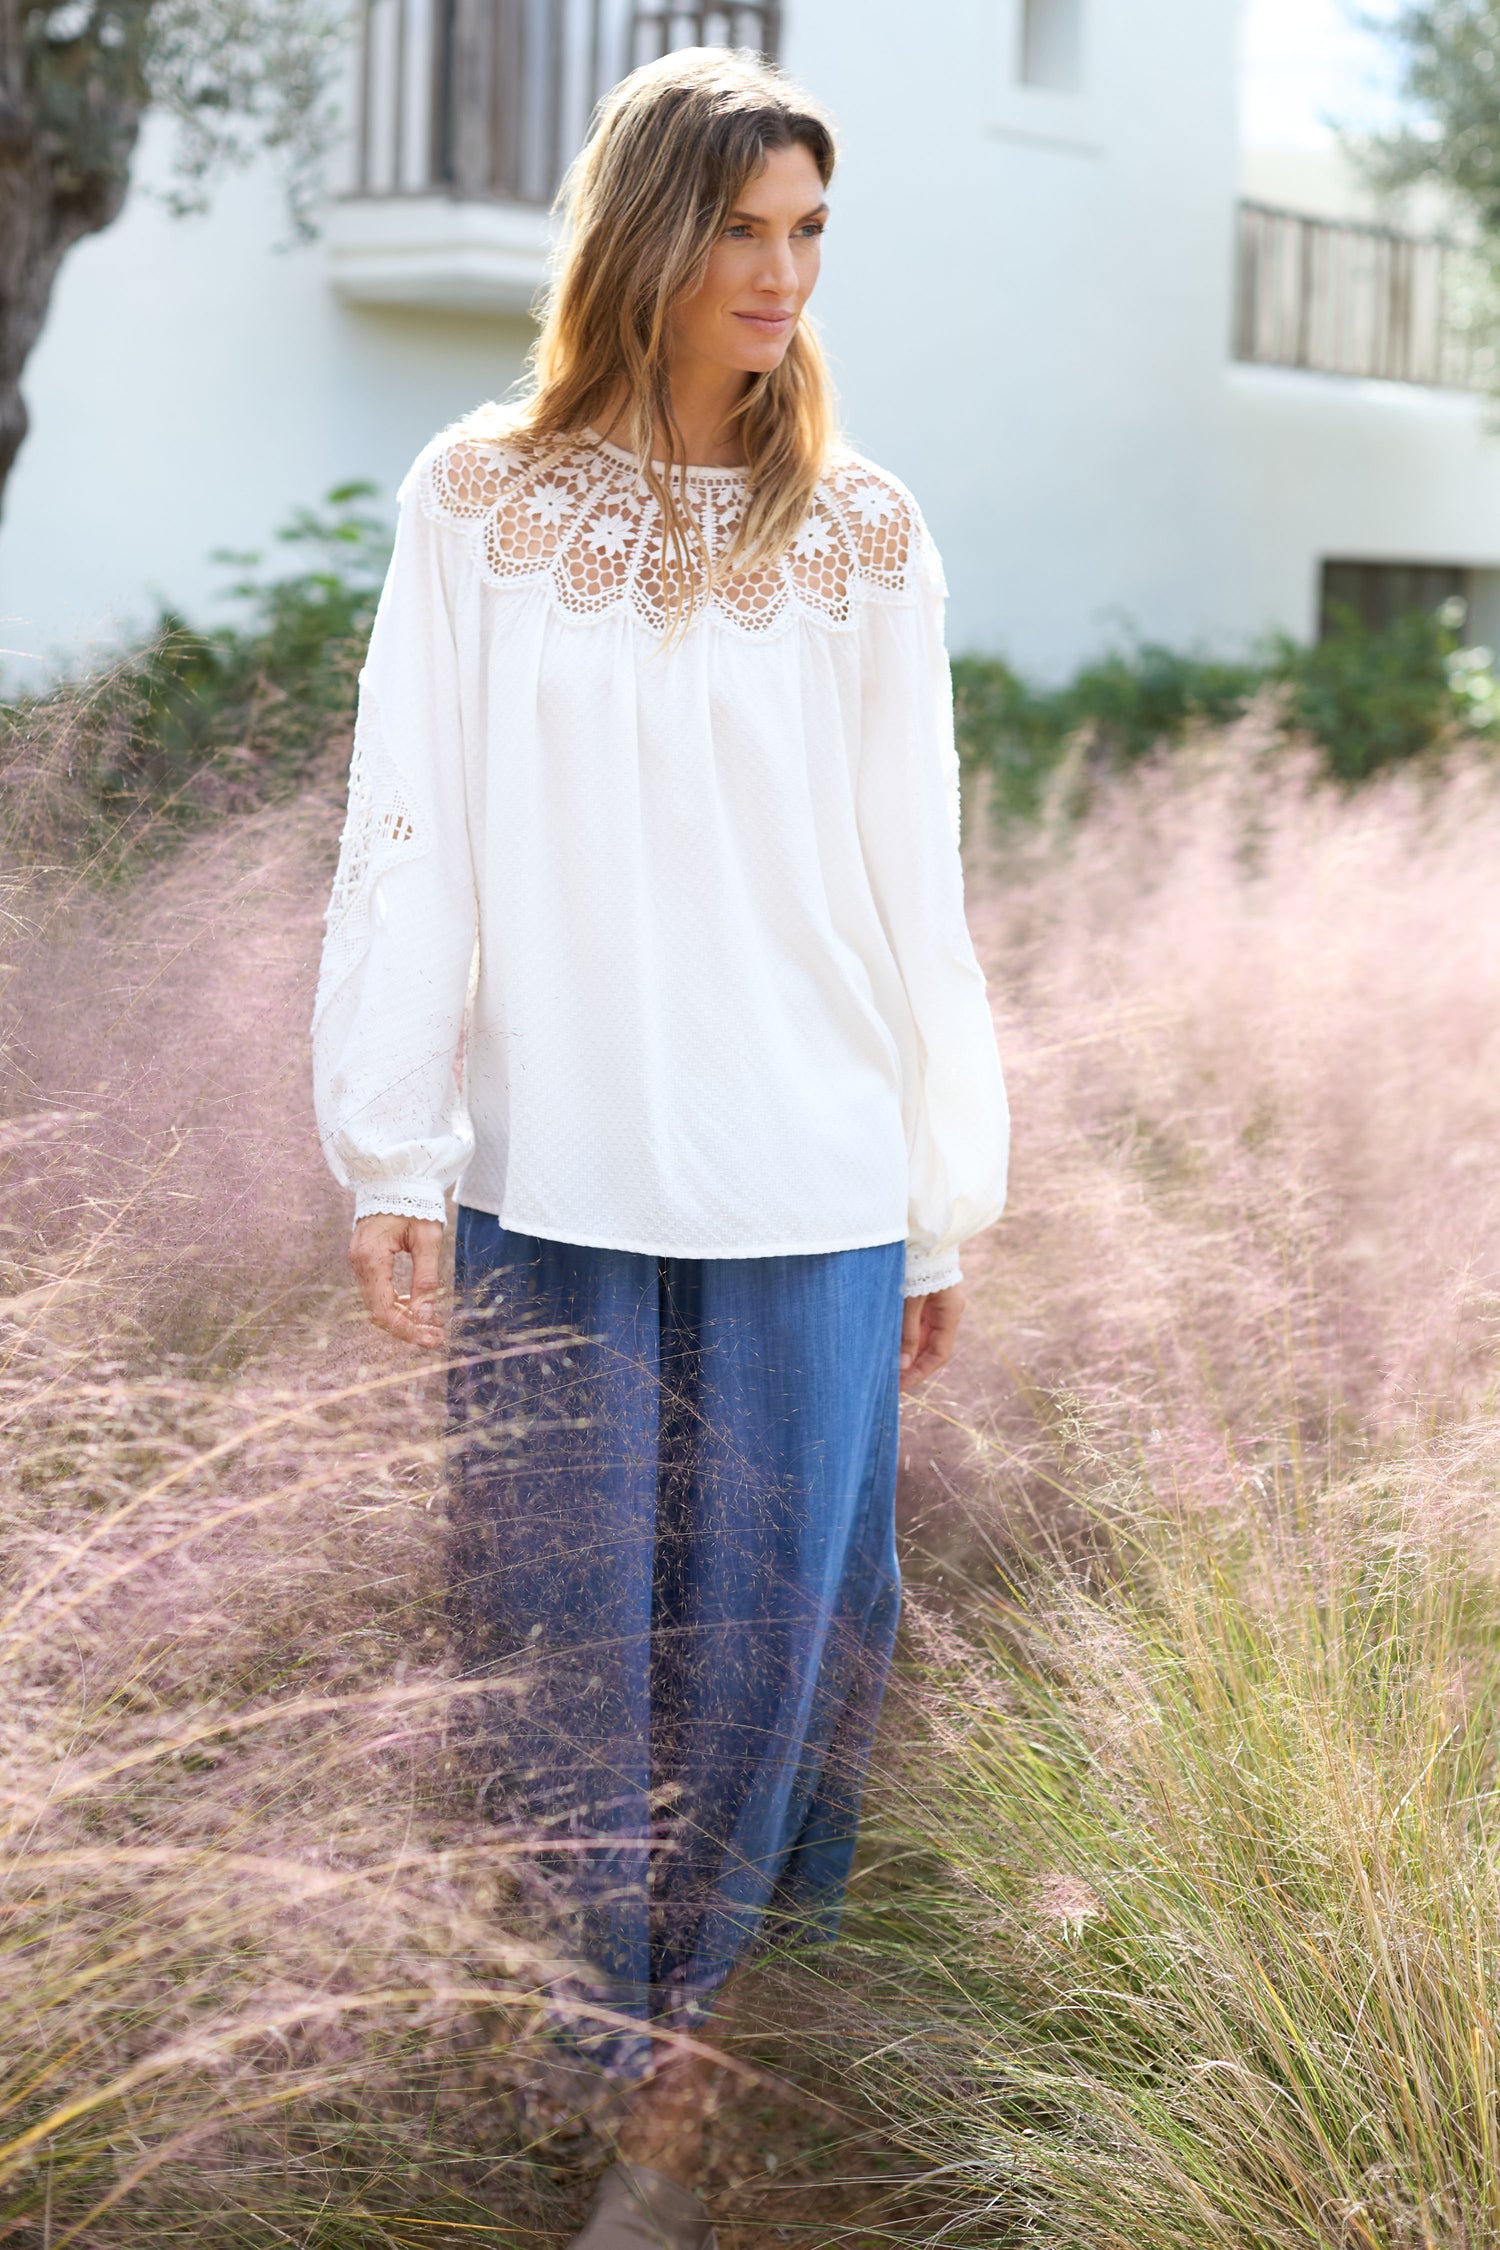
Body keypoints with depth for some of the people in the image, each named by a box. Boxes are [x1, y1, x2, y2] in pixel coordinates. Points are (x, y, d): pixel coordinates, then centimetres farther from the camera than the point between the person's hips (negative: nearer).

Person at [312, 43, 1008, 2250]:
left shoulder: (862, 535, 4)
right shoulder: (480, 501, 3)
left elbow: (916, 889, 4)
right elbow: (406, 843, 2)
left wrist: (946, 1213, 5)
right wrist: (390, 1155, -4)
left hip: (807, 1195, 0)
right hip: (550, 1183, 0)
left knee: (775, 1647, 4)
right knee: (569, 1656, 7)